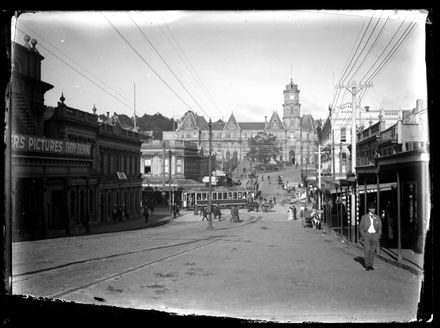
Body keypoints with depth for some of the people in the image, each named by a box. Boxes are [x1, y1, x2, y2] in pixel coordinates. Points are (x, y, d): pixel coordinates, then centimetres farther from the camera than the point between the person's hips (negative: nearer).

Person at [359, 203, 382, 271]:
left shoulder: (377, 218, 7)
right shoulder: (364, 217, 2)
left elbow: (380, 228, 11)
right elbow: (361, 227, 3)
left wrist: (378, 236, 1)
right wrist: (363, 236, -6)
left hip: (374, 235, 2)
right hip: (366, 235, -2)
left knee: (372, 251, 3)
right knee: (367, 250, -9)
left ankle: (371, 265, 10)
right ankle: (367, 265, -5)